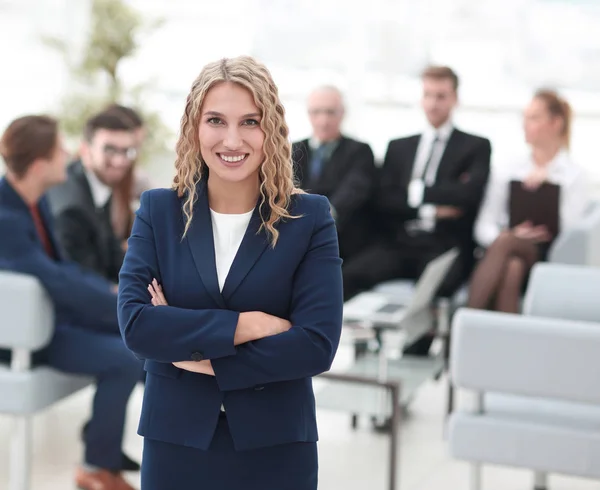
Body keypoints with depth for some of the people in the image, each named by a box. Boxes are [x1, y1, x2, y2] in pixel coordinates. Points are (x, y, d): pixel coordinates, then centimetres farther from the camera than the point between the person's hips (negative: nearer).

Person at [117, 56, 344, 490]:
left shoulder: (310, 217, -4)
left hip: (276, 447, -1)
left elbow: (318, 345, -13)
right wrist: (247, 324, -17)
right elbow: (134, 323, -11)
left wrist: (201, 358, -12)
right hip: (176, 440, 1)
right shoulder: (158, 211, 0)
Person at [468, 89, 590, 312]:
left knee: (504, 241, -35)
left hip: (547, 261, -2)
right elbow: (483, 227, 8)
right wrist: (514, 235, -13)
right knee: (512, 268, -36)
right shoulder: (506, 172, 16)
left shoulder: (574, 176, 9)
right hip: (502, 255, 2)